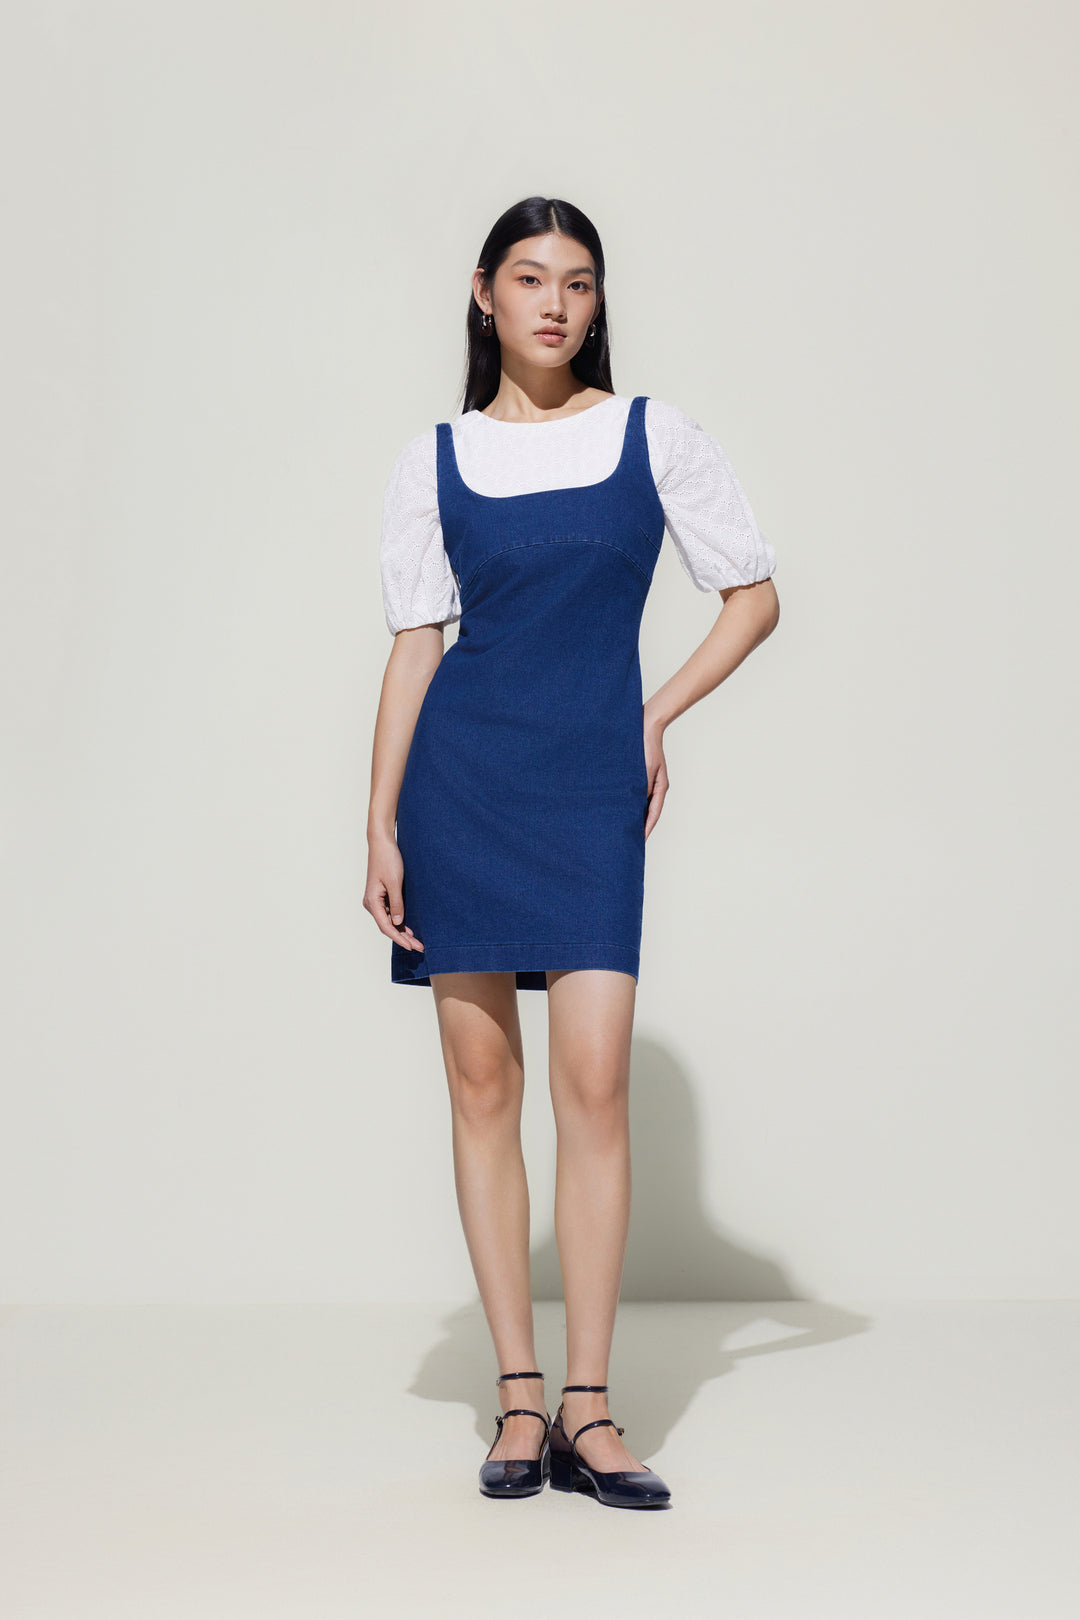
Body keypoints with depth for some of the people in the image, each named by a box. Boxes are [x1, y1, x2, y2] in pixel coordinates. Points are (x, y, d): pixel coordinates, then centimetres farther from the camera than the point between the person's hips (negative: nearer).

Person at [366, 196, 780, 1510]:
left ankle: (588, 1413, -1)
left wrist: (660, 713, 2)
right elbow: (415, 645, 5)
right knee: (481, 1082, 2)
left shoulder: (655, 438, 5)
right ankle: (519, 1403, 10)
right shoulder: (434, 461, 7)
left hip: (591, 788, -1)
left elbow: (754, 595, 11)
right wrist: (380, 830, 0)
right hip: (460, 780, 1)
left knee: (594, 1082, -9)